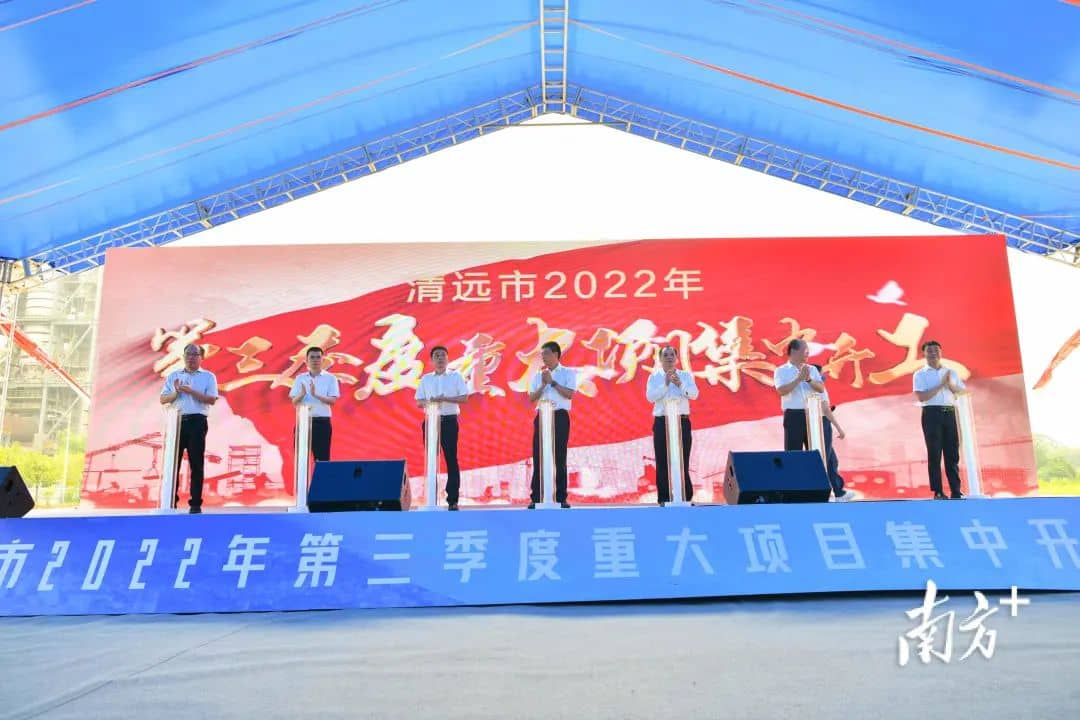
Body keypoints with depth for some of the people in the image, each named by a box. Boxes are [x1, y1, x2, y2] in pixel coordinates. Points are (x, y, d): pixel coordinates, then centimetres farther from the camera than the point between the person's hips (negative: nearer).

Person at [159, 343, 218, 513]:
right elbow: (163, 399, 10)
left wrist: (191, 391, -13)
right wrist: (176, 392, -8)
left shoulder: (208, 376, 7)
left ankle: (195, 503, 3)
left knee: (196, 463, -1)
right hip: (176, 421, 2)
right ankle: (170, 501, 7)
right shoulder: (173, 375, 15)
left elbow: (212, 399, -5)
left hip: (197, 422, -2)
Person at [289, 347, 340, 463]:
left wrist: (316, 395, -23)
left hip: (322, 422, -2)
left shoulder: (330, 378, 1)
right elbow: (294, 402, 3)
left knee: (322, 457, 0)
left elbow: (333, 400, -9)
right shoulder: (300, 378, 8)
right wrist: (302, 394, -18)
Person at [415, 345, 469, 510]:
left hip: (449, 421, -2)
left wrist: (444, 399, -15)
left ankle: (452, 499, -1)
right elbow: (419, 402, 8)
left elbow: (464, 398, -3)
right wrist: (430, 401, -13)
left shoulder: (456, 376, 4)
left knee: (451, 459, -4)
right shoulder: (425, 379, 12)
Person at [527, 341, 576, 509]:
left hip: (560, 417, -3)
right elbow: (531, 398, 3)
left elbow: (569, 394, -11)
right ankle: (536, 498, 4)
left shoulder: (568, 373, 4)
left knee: (560, 458, 0)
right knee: (538, 457, 0)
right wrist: (543, 384, -9)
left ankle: (561, 498, 6)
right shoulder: (538, 375, 13)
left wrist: (552, 382, -11)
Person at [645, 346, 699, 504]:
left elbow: (694, 394, -5)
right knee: (662, 462, 0)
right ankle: (664, 499, 6)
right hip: (662, 423, 0)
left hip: (682, 422, 0)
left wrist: (680, 384, -21)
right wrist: (665, 384, -18)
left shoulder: (686, 376, 9)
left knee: (683, 461, 0)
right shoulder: (654, 377, 6)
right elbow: (650, 397, -8)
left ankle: (686, 497, 7)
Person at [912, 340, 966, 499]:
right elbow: (922, 397, -11)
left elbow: (964, 391, 11)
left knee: (953, 453, 3)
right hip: (932, 414, -4)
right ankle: (938, 492, 1)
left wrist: (951, 386, -7)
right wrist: (941, 384, -12)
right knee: (934, 453, -2)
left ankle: (956, 491, 7)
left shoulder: (951, 372, 16)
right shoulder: (920, 374, 2)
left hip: (950, 413, 4)